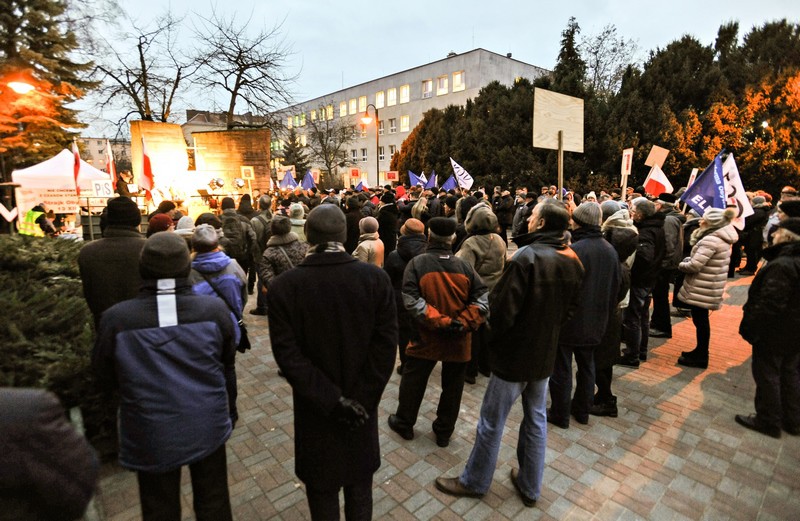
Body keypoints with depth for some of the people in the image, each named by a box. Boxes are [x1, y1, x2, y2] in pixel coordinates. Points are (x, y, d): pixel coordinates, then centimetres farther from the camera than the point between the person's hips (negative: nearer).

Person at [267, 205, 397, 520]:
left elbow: (288, 355, -17)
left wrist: (330, 400, -13)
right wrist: (362, 399, -10)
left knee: (322, 487, 23)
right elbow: (386, 344, -15)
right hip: (364, 405, 1)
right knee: (359, 485, 25)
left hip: (314, 410, -1)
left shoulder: (282, 286, -16)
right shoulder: (376, 278, -14)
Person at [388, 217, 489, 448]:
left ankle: (404, 423, 35)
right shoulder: (464, 265, -5)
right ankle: (444, 432, 31)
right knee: (452, 386, 17)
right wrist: (463, 322, -15)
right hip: (458, 340, 2)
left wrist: (440, 322, -20)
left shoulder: (417, 263, -12)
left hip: (426, 336, -1)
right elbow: (482, 299, -11)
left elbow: (412, 300, -22)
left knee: (413, 382, 18)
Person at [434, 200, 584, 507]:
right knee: (536, 419, 20)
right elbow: (570, 309, 10)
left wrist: (496, 333, -4)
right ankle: (530, 487, 37)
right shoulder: (573, 262, 0)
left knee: (492, 421, 9)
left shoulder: (528, 257, -23)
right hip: (546, 354, 7)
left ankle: (474, 481, 28)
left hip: (515, 354, -7)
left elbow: (503, 307, -23)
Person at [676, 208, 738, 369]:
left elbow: (694, 265, -26)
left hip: (702, 289, -10)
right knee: (701, 320, 19)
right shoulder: (722, 238, 11)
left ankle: (701, 358, 12)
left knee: (700, 321, 1)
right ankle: (700, 352, 32)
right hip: (708, 288, 10)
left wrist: (681, 265, -7)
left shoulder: (711, 240, -22)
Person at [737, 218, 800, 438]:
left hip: (774, 332, -9)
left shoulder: (781, 265, -25)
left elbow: (769, 304, -27)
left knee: (767, 374, 4)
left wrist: (750, 327, -19)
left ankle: (768, 421, 16)